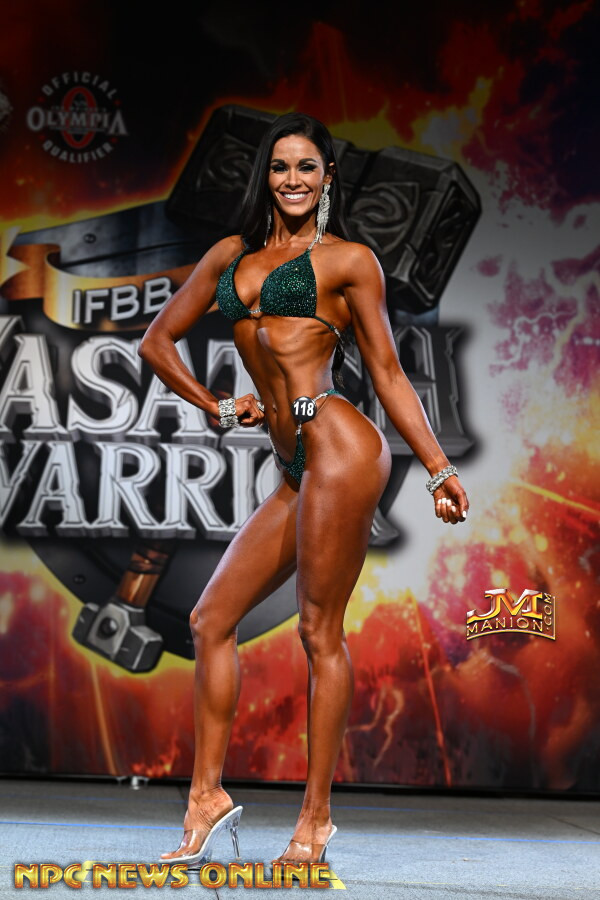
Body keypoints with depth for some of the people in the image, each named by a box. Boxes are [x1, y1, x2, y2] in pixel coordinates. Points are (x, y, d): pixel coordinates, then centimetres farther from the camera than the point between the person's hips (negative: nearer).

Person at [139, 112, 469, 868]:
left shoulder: (348, 260, 5)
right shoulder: (230, 256, 19)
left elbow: (387, 373, 5)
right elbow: (157, 341, 23)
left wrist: (439, 468, 1)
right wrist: (217, 407, 15)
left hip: (337, 444, -6)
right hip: (294, 468, 6)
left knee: (320, 631, -4)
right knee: (211, 620, 3)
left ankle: (316, 817, 4)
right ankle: (208, 795, 11)